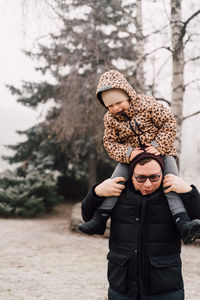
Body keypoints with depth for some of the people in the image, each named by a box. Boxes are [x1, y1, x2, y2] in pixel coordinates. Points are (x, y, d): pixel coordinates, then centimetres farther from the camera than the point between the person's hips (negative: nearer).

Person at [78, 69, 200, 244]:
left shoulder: (147, 104, -15)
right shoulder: (110, 118, -4)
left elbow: (169, 122, -11)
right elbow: (110, 142, -3)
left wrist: (158, 146, -21)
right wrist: (127, 153, -23)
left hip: (160, 152, -3)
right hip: (131, 155, 3)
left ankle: (182, 223, -32)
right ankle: (100, 219, -7)